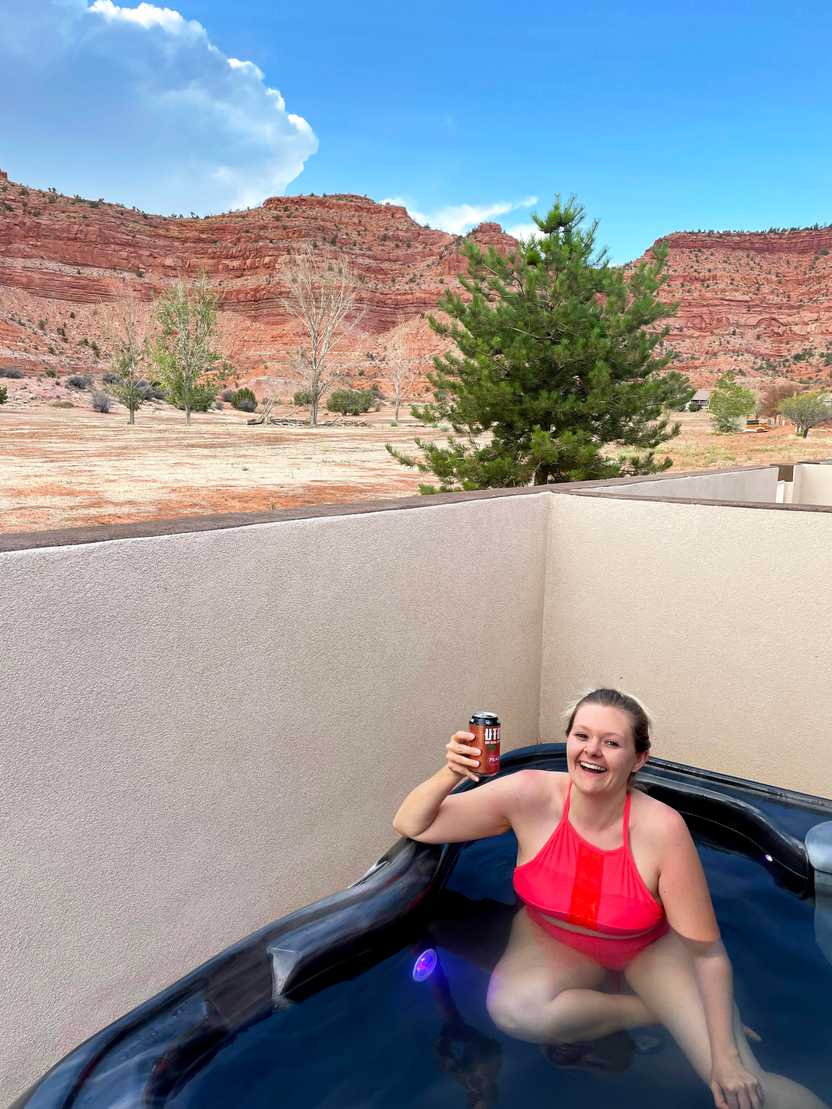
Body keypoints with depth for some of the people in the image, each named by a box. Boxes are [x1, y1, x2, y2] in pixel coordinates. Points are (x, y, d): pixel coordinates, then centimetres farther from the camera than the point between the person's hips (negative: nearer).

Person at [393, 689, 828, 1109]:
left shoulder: (661, 828, -28)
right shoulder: (530, 795, -25)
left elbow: (706, 950, -17)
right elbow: (411, 826, -18)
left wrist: (727, 1058, -22)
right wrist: (450, 774, -36)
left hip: (653, 948, -3)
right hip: (552, 939, 4)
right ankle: (657, 1013, -7)